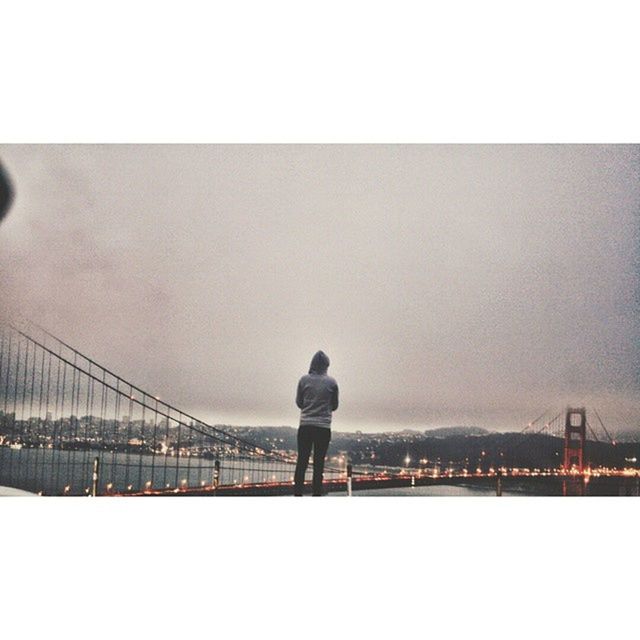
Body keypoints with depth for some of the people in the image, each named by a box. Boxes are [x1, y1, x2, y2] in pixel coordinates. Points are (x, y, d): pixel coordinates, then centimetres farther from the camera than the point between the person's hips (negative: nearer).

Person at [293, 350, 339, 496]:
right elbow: (334, 406, 7)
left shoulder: (304, 380, -2)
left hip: (305, 426, 1)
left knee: (302, 462, 4)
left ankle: (297, 494, 1)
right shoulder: (331, 382, -2)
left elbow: (298, 402, 7)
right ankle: (316, 494, 3)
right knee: (318, 464, 4)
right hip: (324, 428, -1)